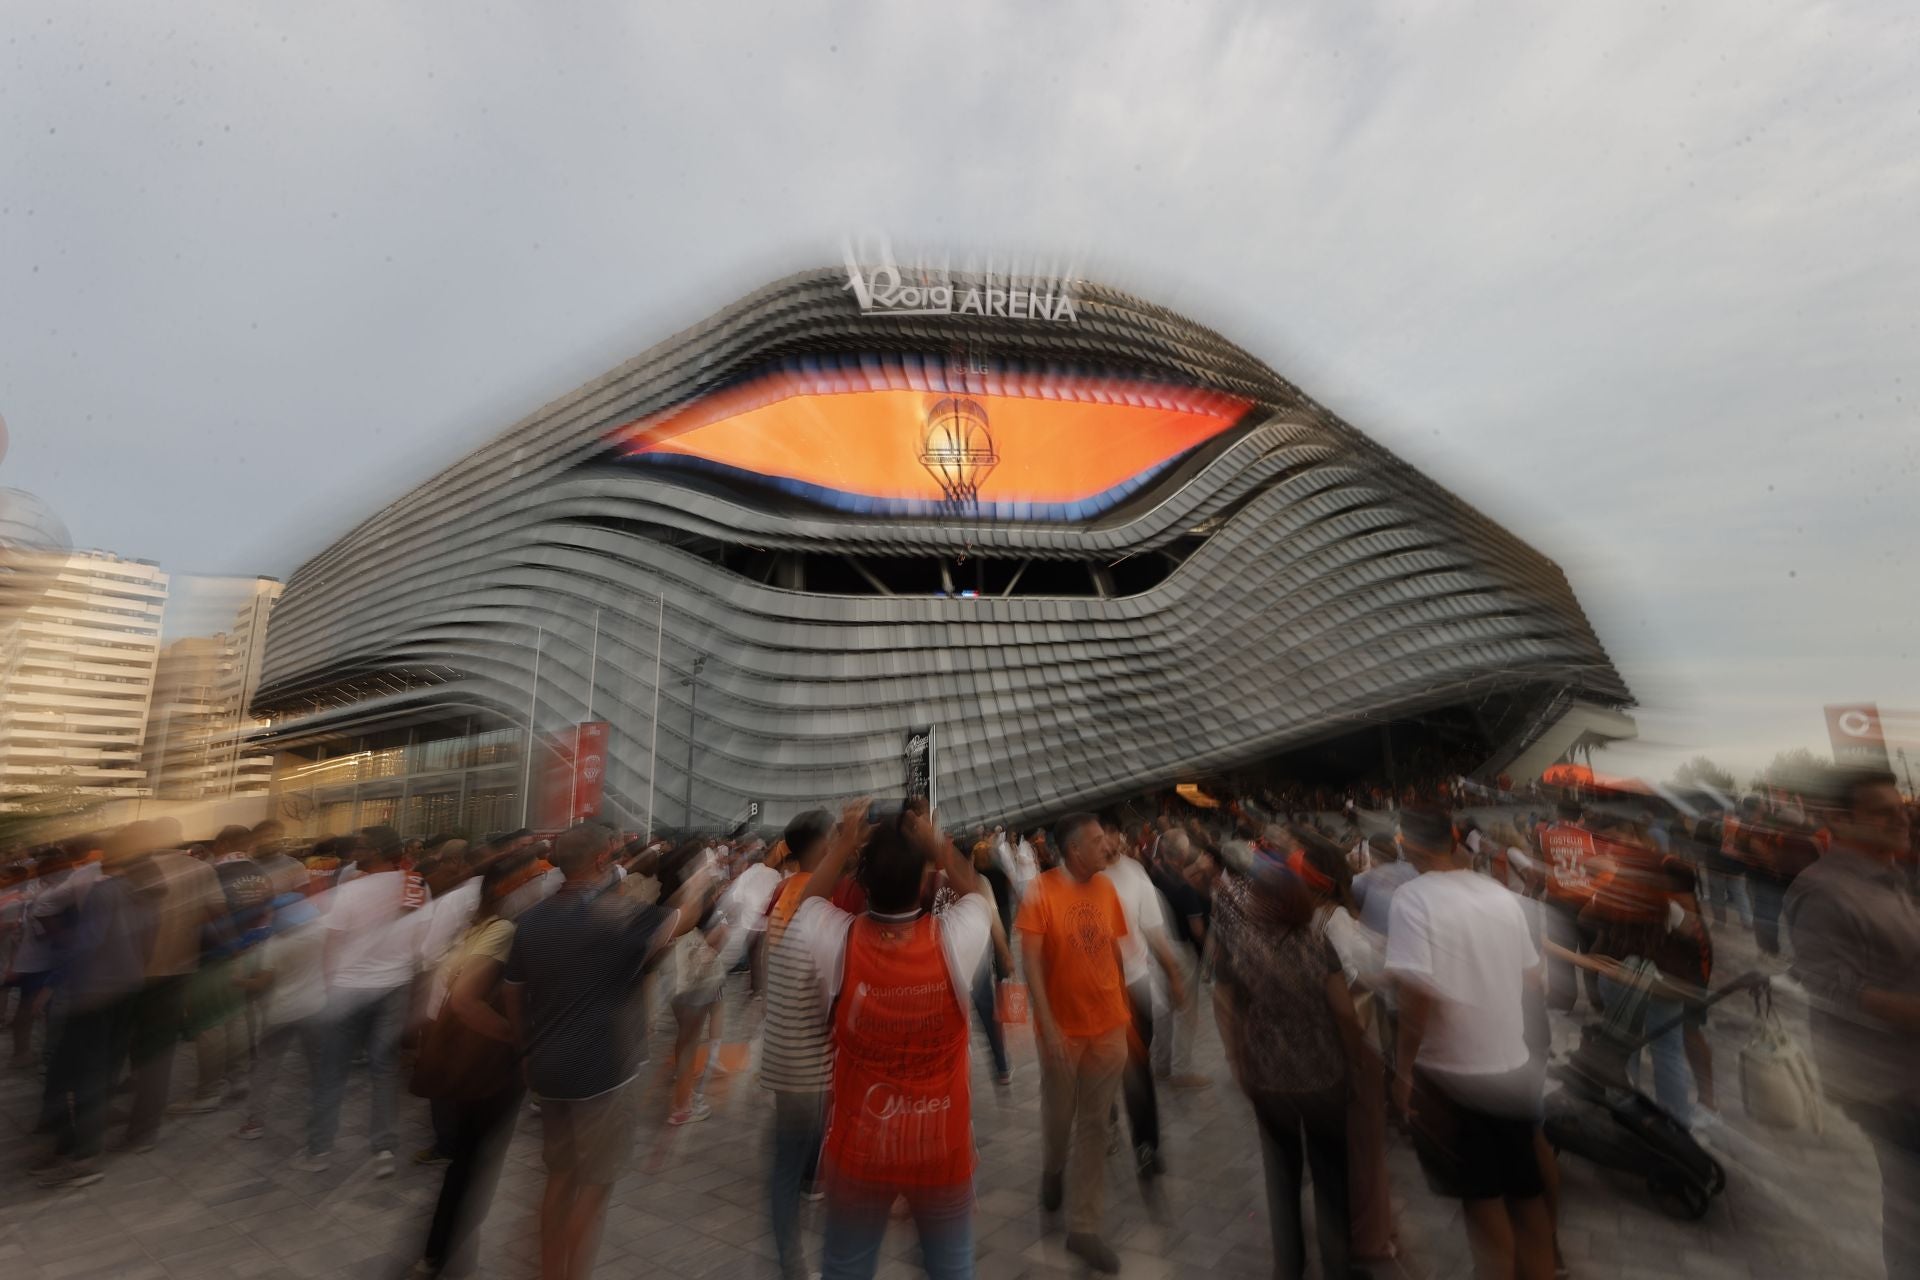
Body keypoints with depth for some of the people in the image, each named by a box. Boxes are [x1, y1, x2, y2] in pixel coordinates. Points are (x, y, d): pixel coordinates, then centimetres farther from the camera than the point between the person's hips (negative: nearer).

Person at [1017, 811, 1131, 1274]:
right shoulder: (1040, 889, -20)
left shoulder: (1107, 888, -4)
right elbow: (1030, 961, -19)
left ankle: (1083, 1228, 30)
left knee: (1095, 1126, 12)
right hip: (1063, 1027, -3)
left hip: (1109, 1027, 3)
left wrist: (1125, 1008, 11)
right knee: (1058, 1116, 19)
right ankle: (1052, 1174, 51)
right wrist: (1047, 1024, -22)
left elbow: (1115, 950, 6)